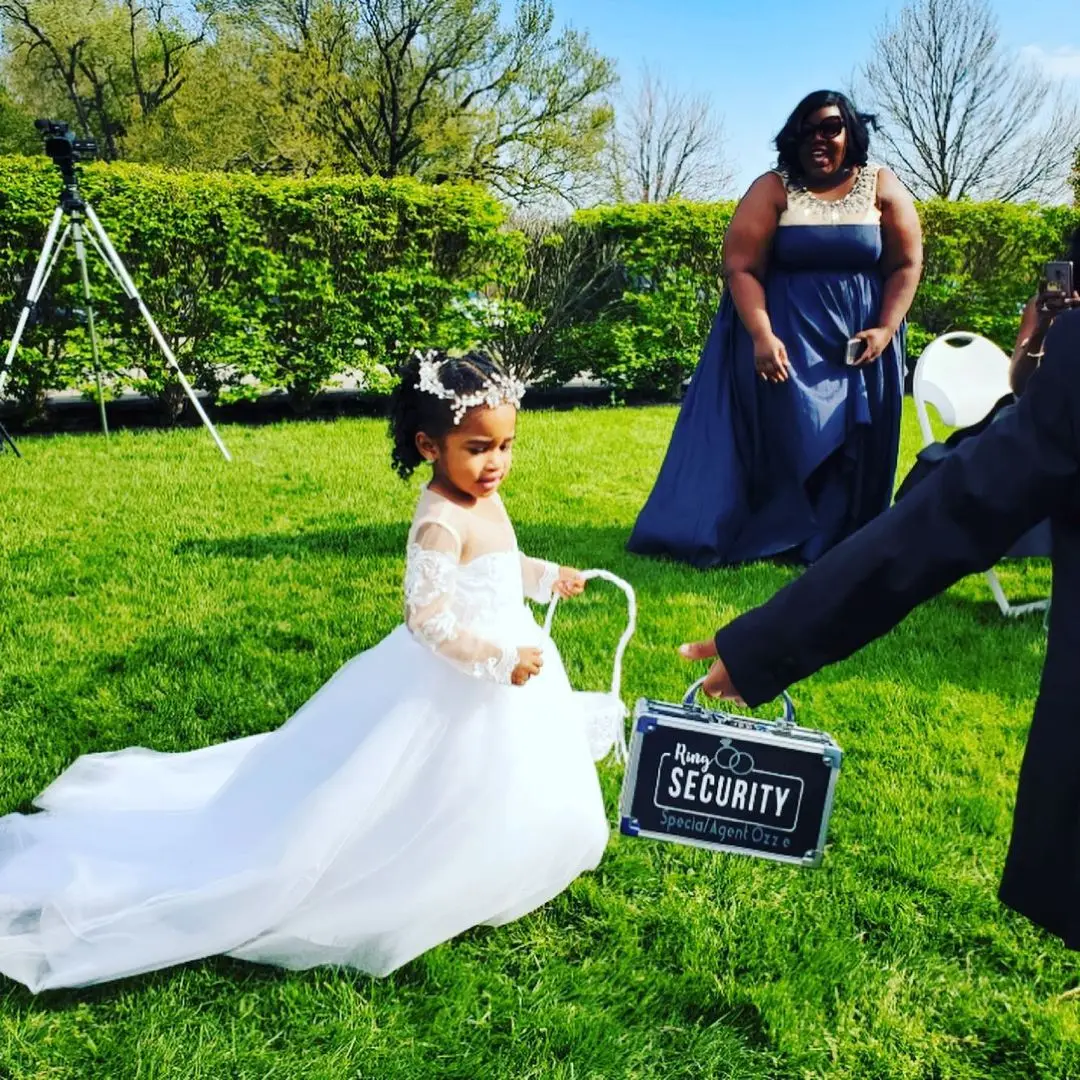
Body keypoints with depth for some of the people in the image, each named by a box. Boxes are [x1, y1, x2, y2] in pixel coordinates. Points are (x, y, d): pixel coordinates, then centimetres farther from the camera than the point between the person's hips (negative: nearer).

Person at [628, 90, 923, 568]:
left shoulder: (881, 188, 2)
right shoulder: (773, 190, -5)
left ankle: (841, 544, 10)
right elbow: (741, 268, -11)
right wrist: (762, 336, -22)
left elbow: (906, 265, 3)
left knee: (856, 444, 1)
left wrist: (885, 329, -10)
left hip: (860, 342, 3)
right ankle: (773, 536, -2)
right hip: (787, 339, -2)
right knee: (785, 435, -9)